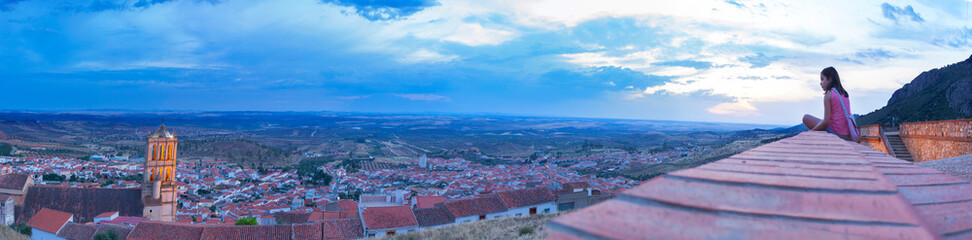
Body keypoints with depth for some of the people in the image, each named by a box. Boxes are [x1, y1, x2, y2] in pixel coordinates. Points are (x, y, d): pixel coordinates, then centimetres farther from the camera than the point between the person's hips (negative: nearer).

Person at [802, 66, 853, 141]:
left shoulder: (828, 95, -10)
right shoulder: (845, 94, 13)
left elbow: (826, 121, -16)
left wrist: (812, 131, -3)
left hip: (834, 132, -8)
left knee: (806, 118, 2)